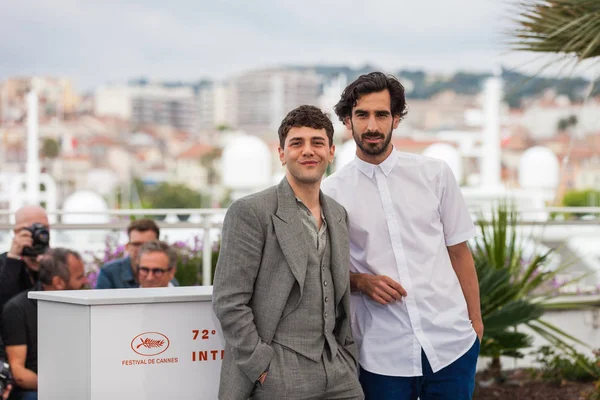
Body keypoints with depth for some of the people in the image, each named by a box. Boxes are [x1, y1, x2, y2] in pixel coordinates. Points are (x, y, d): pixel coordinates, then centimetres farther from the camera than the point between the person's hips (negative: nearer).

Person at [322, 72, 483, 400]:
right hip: (382, 353, -1)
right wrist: (360, 282, -11)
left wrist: (475, 320, 5)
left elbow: (459, 251, 7)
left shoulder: (435, 174, 3)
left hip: (450, 340, 1)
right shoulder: (332, 192, 0)